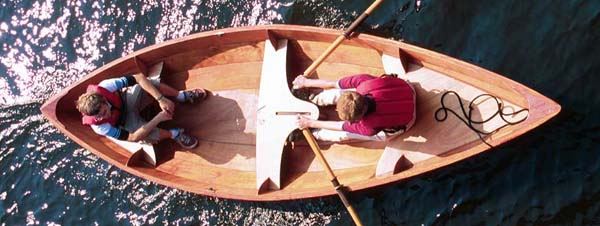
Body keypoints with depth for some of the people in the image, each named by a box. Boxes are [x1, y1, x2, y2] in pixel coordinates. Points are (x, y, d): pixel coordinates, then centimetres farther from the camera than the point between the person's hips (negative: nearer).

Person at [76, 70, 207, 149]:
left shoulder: (104, 87, -37)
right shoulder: (100, 127, -37)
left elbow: (140, 77, -33)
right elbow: (133, 137, -33)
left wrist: (161, 99, -40)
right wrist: (158, 119, -41)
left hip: (127, 100, 2)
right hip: (125, 122, -2)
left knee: (150, 83, -30)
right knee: (147, 136, -35)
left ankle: (182, 96, -6)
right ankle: (174, 134, -4)